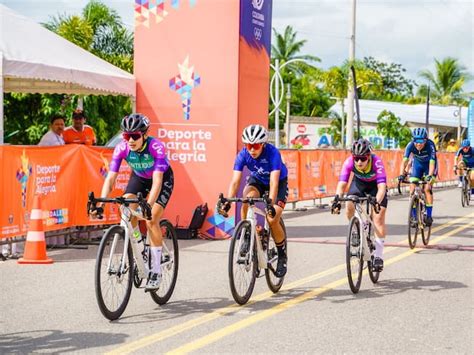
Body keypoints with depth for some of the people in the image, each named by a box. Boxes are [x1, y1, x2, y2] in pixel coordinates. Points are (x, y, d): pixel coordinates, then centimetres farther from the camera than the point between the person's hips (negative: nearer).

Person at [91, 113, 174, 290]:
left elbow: (157, 181, -41)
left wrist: (149, 206, -54)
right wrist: (101, 202, -40)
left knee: (151, 220, -19)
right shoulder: (122, 148, -25)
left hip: (163, 179, -4)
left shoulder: (156, 147, -36)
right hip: (139, 177, 4)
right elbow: (110, 178, -26)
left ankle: (156, 271, -10)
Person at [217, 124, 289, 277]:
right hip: (257, 180, 3)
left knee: (272, 220, -19)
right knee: (246, 201, -31)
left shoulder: (273, 153, -34)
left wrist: (271, 203, -55)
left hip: (279, 182, -3)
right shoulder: (243, 154, -24)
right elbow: (235, 180, -28)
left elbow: (274, 181, -42)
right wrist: (227, 202, -42)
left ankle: (282, 256, 3)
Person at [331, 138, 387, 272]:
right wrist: (337, 200, -51)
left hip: (375, 184, -2)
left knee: (379, 218, -14)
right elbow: (342, 184, -34)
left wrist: (377, 202, -61)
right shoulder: (349, 162, -31)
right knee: (350, 207, -23)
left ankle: (378, 255, -7)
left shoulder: (376, 162, -38)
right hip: (359, 182, 2)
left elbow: (382, 187, -44)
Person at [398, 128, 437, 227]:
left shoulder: (430, 145, -35)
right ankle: (413, 216, -2)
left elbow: (432, 163, -41)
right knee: (412, 188, -10)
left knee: (427, 188, -17)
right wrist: (401, 175, -49)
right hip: (417, 164, 3)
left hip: (429, 164, -3)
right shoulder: (410, 145, -28)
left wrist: (429, 176, -56)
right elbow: (404, 161, -34)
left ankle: (429, 215, -10)